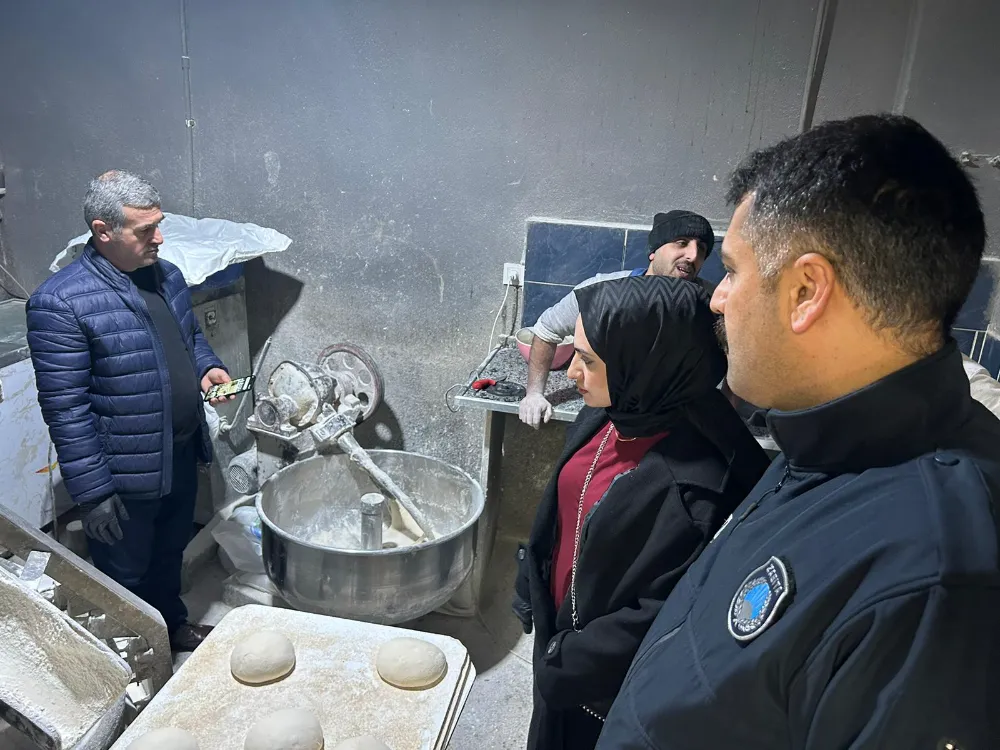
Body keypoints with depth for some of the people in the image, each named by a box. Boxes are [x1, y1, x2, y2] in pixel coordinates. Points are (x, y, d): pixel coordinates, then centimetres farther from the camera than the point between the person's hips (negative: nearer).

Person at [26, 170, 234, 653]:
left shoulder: (167, 275, 1)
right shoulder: (60, 303, -22)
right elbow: (65, 408, -20)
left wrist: (207, 367, -5)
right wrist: (92, 492, -18)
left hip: (182, 452, 7)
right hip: (124, 472, -6)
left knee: (171, 550, 27)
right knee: (125, 574, 16)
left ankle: (173, 625, 51)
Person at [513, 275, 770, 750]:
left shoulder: (696, 484, -32)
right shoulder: (607, 416, -9)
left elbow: (664, 617, -26)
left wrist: (567, 661, -16)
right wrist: (533, 591, 9)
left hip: (609, 692, -6)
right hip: (559, 631, 6)